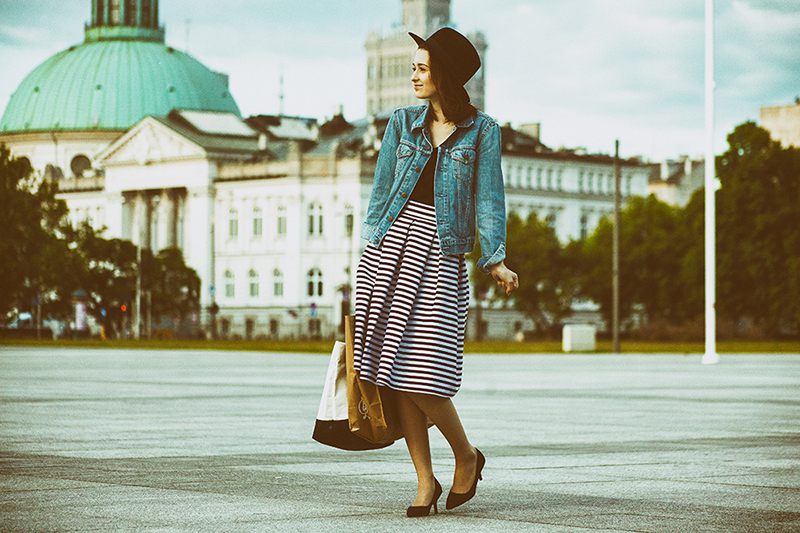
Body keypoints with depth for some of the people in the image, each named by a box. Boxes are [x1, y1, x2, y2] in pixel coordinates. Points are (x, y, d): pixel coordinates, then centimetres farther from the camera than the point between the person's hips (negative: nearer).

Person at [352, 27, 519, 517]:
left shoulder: (481, 131, 4)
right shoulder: (404, 123, 13)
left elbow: (488, 197, -1)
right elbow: (382, 191, 13)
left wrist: (495, 261, -11)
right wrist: (369, 251, 7)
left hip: (440, 253, -4)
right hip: (390, 247, 4)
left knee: (421, 375, -11)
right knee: (393, 370, -1)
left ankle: (467, 455, 14)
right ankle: (425, 481, 7)